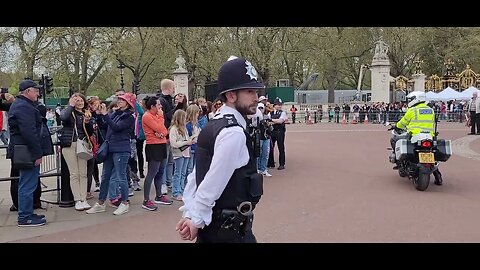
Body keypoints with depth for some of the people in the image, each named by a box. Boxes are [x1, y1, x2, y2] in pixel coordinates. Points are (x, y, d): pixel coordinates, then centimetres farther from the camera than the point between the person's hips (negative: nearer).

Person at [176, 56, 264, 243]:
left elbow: (196, 176, 9)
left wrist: (189, 215, 7)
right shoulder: (234, 133, -21)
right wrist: (196, 221, -11)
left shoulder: (214, 126, 9)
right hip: (230, 229, -9)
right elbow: (213, 184, -22)